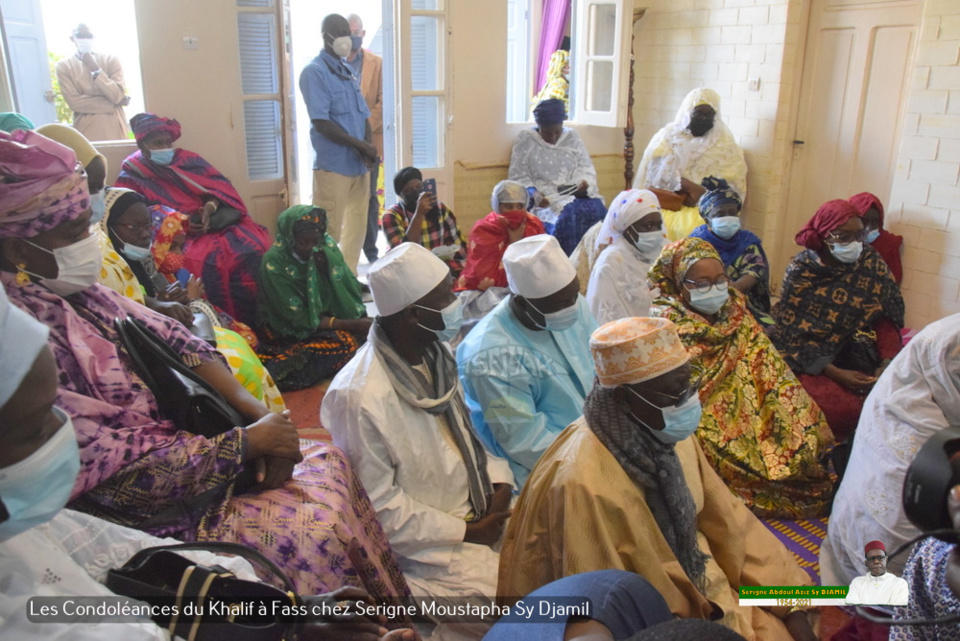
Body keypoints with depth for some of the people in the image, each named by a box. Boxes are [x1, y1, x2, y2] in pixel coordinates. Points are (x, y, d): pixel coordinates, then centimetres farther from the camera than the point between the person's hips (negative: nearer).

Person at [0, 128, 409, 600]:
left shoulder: (74, 291, 0)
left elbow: (177, 344, 5)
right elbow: (114, 476, -27)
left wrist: (258, 414, -9)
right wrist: (246, 441, -20)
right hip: (155, 516, -9)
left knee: (327, 460, 8)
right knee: (317, 529, -14)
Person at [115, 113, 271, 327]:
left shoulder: (187, 159, 18)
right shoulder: (132, 178, 9)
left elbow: (219, 186, 8)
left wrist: (211, 206, -14)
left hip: (216, 222, 4)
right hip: (180, 237, -4)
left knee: (255, 244, -26)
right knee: (216, 260, -35)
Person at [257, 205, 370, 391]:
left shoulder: (327, 246, -6)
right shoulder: (274, 262, -20)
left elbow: (352, 290, -7)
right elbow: (299, 319, -18)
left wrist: (328, 266, -25)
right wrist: (350, 325, -23)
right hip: (288, 331, -6)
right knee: (346, 343, -29)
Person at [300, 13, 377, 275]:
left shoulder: (348, 71, 15)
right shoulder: (314, 72, -8)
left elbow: (364, 116, 13)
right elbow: (321, 122, -16)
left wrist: (369, 147, -6)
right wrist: (359, 145, -17)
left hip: (359, 163, 7)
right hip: (333, 164, -7)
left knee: (357, 225, 12)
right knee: (330, 230, -3)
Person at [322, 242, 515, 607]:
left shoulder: (437, 355, 1)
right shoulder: (360, 398, -25)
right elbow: (378, 508, -19)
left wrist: (499, 481, -6)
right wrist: (466, 532, -15)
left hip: (481, 512, 8)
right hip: (428, 546, -7)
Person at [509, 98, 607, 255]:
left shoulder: (572, 137, 14)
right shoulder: (526, 140, 4)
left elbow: (586, 167, 11)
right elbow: (518, 177, -1)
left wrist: (584, 183, -12)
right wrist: (533, 193, -20)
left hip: (575, 193, 4)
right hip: (546, 197, -3)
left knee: (597, 210, -27)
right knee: (567, 215, -34)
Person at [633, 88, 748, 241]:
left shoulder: (725, 144, 13)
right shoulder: (668, 136, 10)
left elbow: (733, 182, 1)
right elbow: (661, 172, -5)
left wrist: (701, 196, -15)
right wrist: (692, 188, -16)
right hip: (669, 203, -1)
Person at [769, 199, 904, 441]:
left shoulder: (872, 264, 1)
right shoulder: (801, 270, -8)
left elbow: (886, 319, 2)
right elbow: (791, 334, -10)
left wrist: (887, 363, -15)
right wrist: (835, 373, -20)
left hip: (861, 358, 4)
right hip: (811, 362, -3)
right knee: (839, 406, -30)